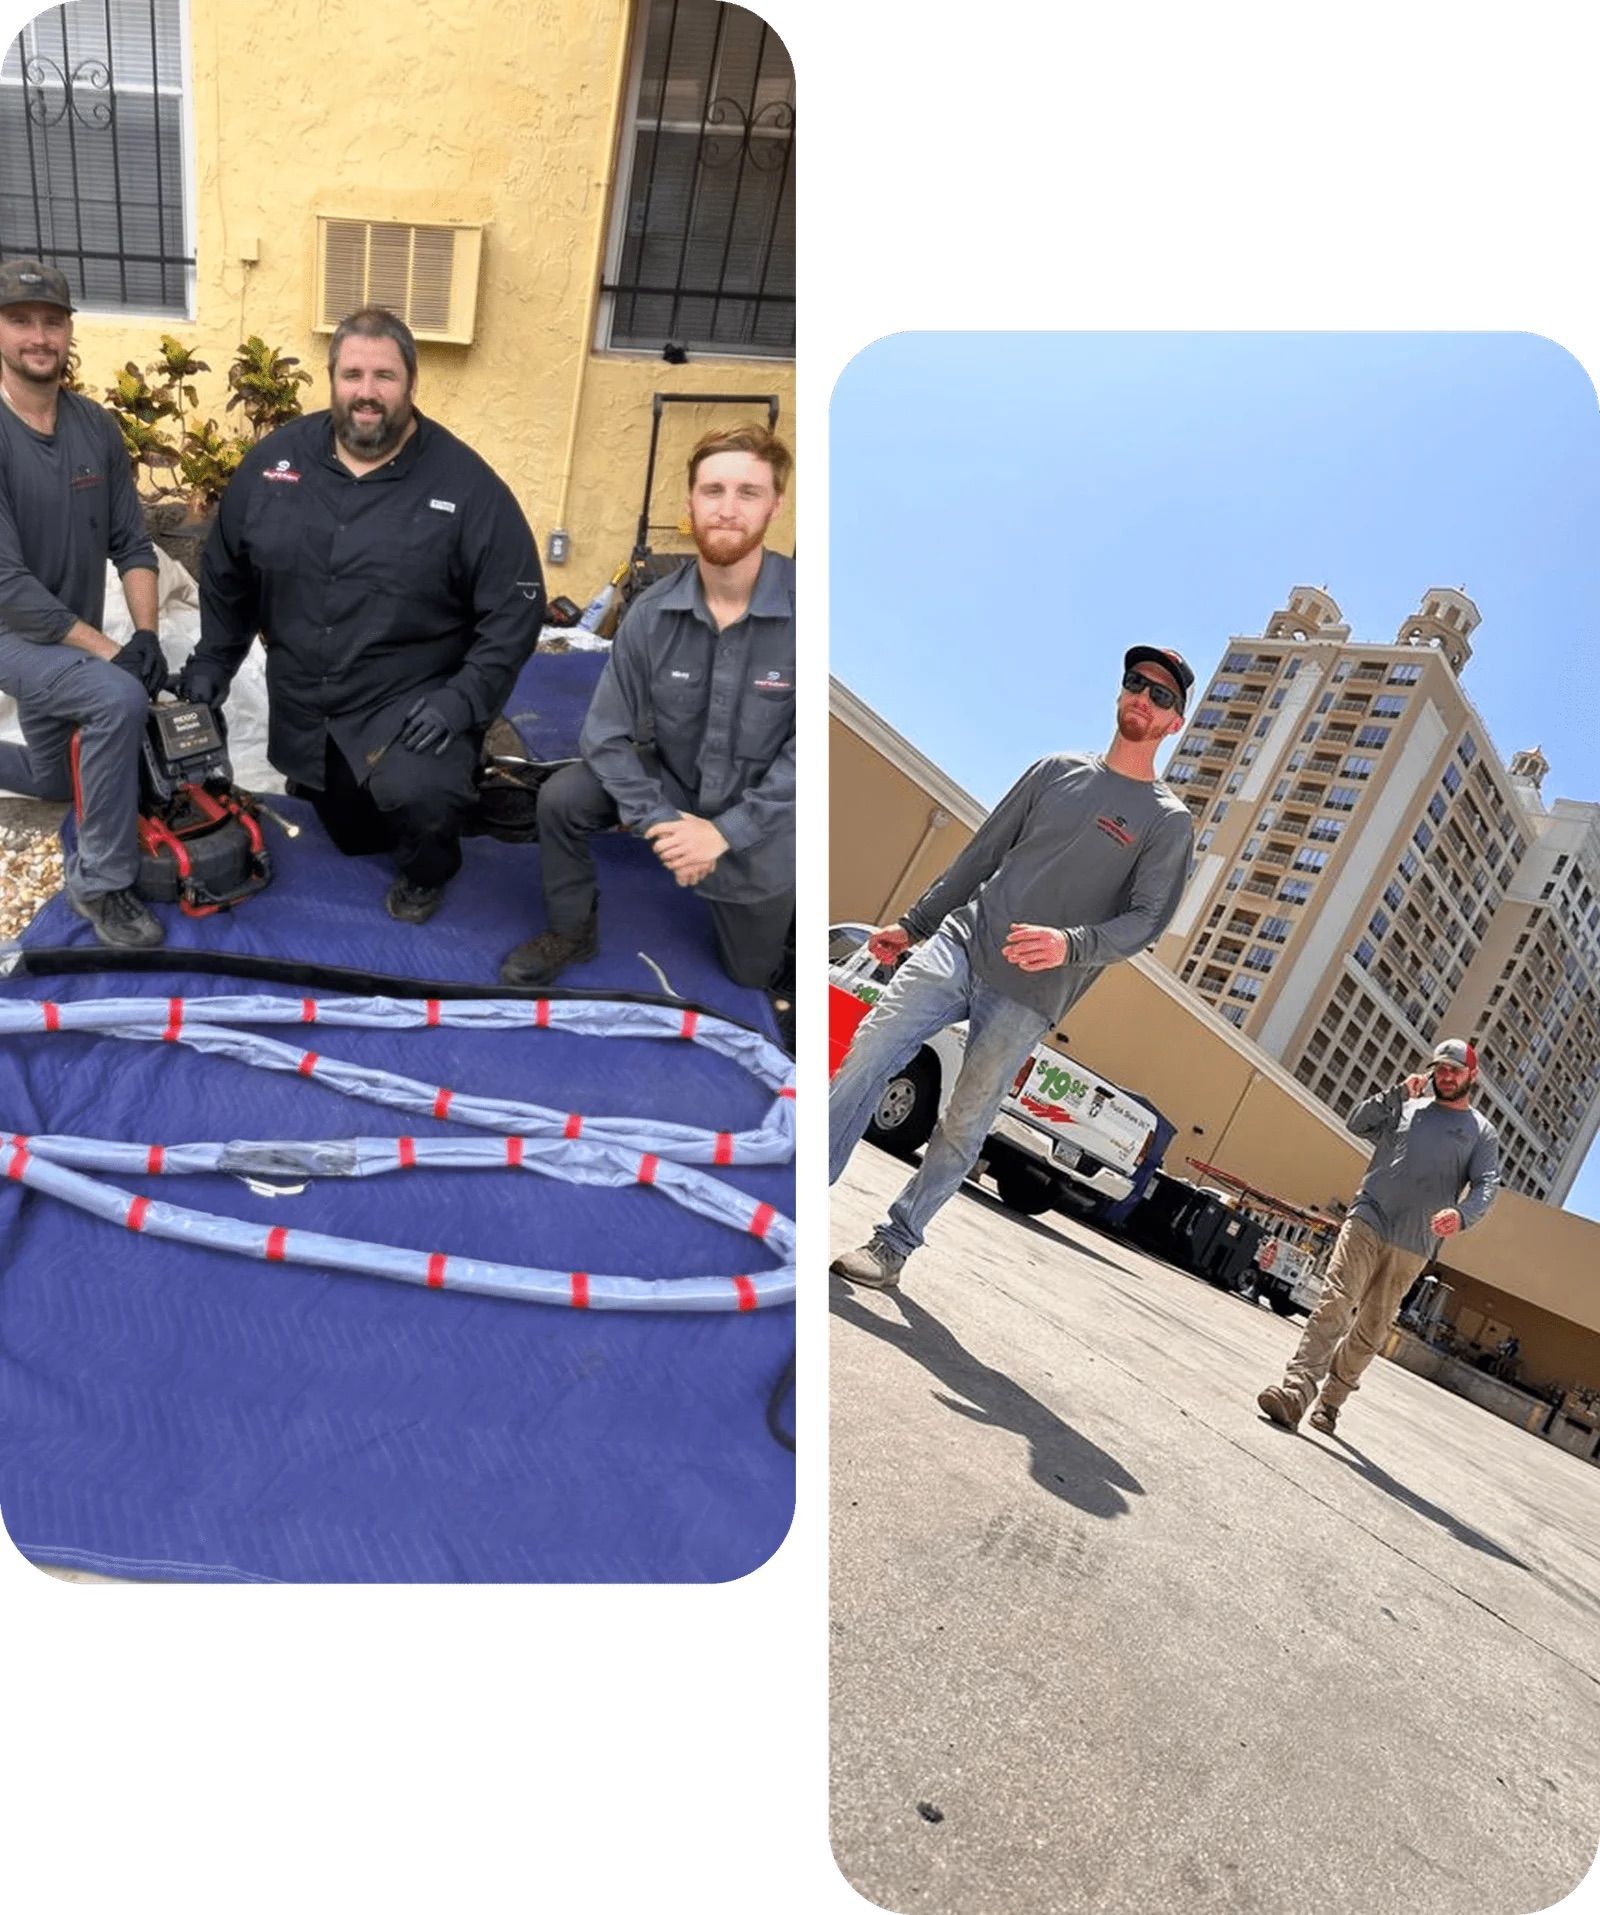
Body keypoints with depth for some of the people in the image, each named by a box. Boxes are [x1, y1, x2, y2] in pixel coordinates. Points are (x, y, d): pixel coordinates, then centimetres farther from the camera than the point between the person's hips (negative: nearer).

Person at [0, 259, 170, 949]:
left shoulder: (96, 427, -3)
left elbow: (132, 544, -1)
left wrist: (146, 634, -16)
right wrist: (109, 651, -29)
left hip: (71, 641, 7)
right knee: (120, 698, -35)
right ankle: (100, 884, -21)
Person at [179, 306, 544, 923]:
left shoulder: (466, 483, -13)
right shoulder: (274, 459, -1)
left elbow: (515, 607, -14)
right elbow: (226, 571, 12)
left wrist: (464, 698, -22)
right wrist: (213, 659, 10)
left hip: (413, 701, -4)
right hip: (301, 706, 5)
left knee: (418, 798, -34)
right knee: (352, 837, 18)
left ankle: (425, 875, 1)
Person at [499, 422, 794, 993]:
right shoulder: (652, 612, -16)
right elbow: (606, 733, -11)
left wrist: (726, 831, -25)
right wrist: (656, 820, -23)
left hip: (761, 810, -2)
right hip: (673, 779, 2)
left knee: (753, 973, 11)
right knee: (561, 798, -20)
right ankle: (572, 930, 6)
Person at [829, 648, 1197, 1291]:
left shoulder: (1169, 821, 5)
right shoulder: (1057, 768, 16)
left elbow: (1146, 919, -5)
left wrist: (1071, 944, -25)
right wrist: (913, 924, 17)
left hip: (1028, 996, -3)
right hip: (958, 943, 3)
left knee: (963, 1126, -2)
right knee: (868, 1054, -12)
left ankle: (894, 1244, 10)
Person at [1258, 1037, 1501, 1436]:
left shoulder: (1482, 1132, 12)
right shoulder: (1406, 1107, 15)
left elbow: (1487, 1184, 0)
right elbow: (1355, 1123, 5)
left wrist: (1462, 1214, -21)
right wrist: (1398, 1091, -5)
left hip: (1412, 1247, 1)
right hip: (1367, 1221, -1)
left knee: (1371, 1331, 4)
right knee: (1335, 1303, -16)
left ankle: (1329, 1402, 16)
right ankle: (1295, 1391, -24)